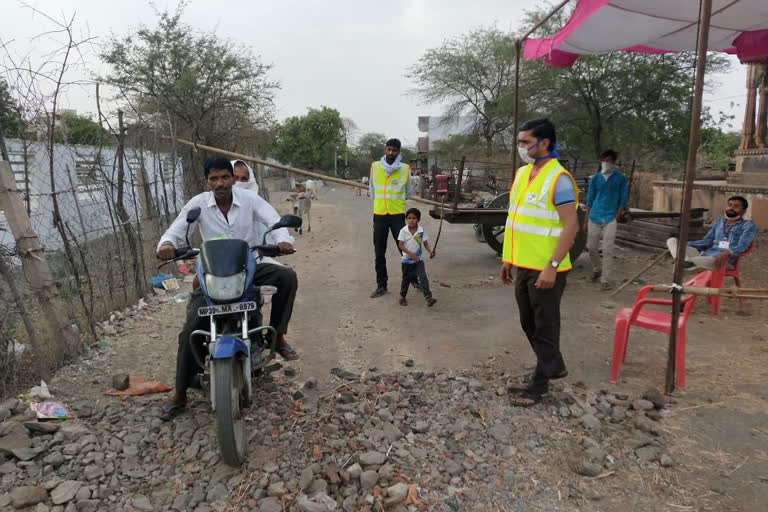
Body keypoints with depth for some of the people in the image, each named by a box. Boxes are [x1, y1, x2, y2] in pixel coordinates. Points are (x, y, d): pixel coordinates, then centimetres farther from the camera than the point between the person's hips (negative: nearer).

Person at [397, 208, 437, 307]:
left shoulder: (421, 231, -5)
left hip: (418, 259, 0)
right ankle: (402, 297, 30)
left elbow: (425, 243, 0)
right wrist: (411, 254, -22)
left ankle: (428, 297, -19)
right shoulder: (403, 231, -9)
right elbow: (401, 245, -12)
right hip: (406, 259, 0)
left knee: (423, 277, -14)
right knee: (406, 278, 12)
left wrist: (430, 251, -19)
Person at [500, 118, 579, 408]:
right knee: (529, 323, 19)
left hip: (546, 269, -8)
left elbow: (571, 226, -19)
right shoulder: (522, 173, 10)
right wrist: (509, 258, 15)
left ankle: (540, 382, 19)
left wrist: (552, 266, -22)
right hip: (524, 266, 8)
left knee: (544, 326, 5)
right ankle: (554, 365, 39)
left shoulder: (558, 178, -15)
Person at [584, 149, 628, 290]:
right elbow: (589, 200, 10)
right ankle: (596, 270, 34)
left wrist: (616, 218, -8)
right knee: (591, 247, 9)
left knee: (607, 250, -6)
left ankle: (605, 280, 2)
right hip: (594, 217, 3)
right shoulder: (595, 178, 8)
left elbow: (623, 200, 3)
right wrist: (586, 221, 7)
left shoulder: (620, 178, 3)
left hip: (610, 219, -3)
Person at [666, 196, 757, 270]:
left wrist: (728, 253, -30)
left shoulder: (748, 225, 11)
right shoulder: (719, 222, 29)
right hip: (703, 255, 6)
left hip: (722, 258, -6)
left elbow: (742, 246, -6)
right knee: (672, 240, -15)